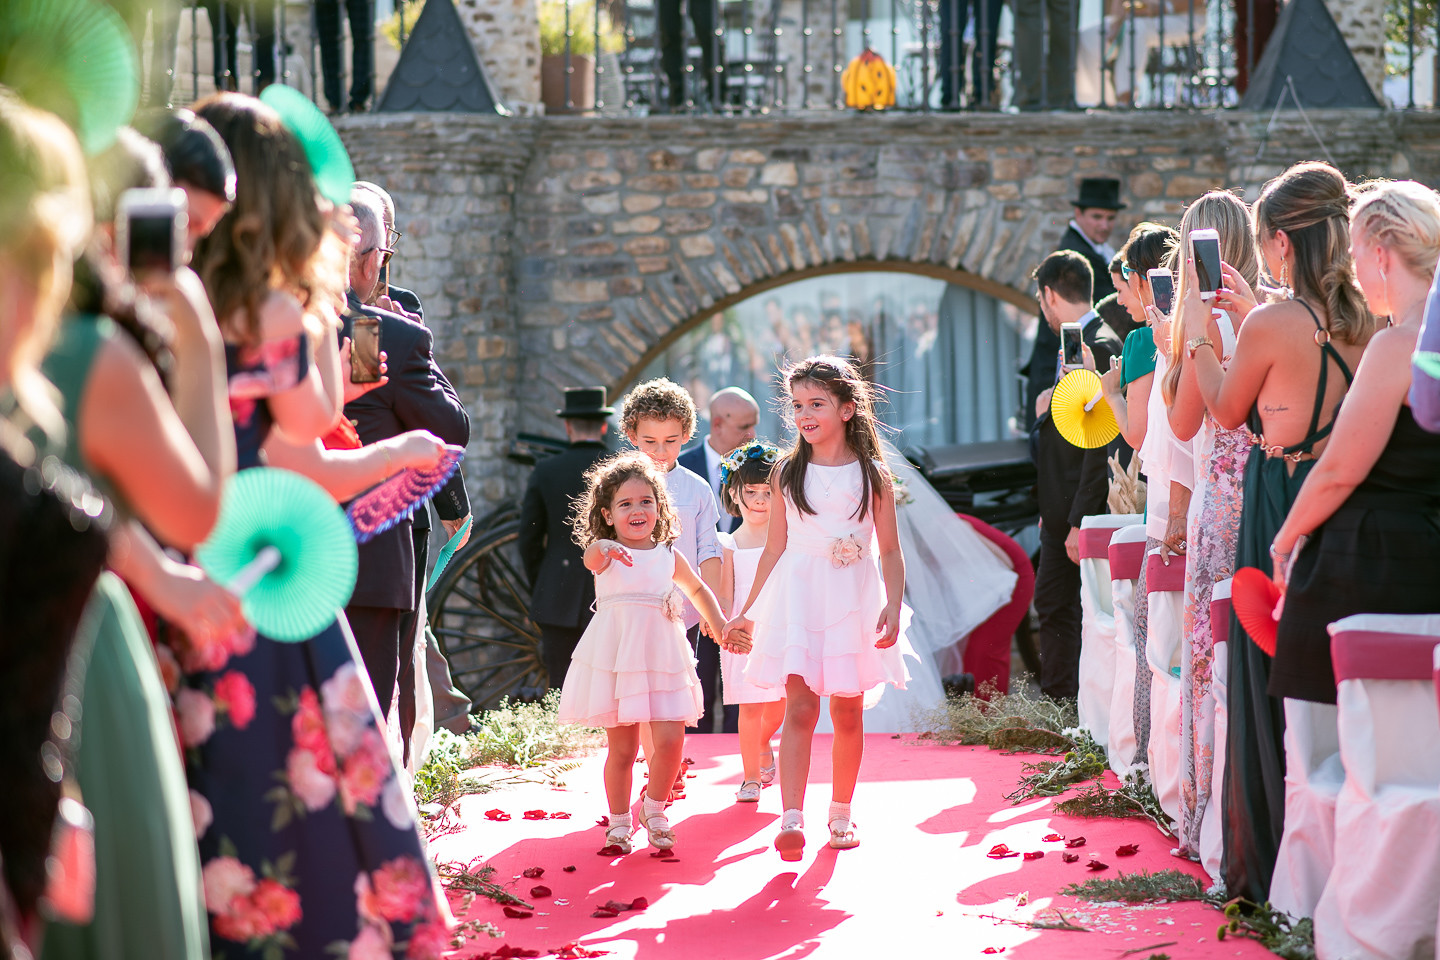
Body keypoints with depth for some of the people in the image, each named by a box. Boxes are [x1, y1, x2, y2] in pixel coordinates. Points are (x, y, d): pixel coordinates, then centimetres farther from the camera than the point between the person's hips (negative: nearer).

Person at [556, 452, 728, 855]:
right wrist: (601, 550, -54)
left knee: (670, 739, -8)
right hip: (616, 655, -3)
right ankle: (619, 820, 19)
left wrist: (719, 625, 23)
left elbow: (697, 589, 28)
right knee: (622, 747, 1)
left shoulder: (669, 556, 8)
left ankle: (654, 806, 17)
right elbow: (591, 558, -31)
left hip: (662, 656, 3)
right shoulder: (606, 554, -4)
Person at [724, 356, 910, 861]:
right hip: (799, 596, 0)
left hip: (854, 598, 0)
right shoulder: (786, 473, 5)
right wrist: (746, 611, 14)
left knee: (847, 712, 7)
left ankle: (841, 814, 22)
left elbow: (890, 551, 1)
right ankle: (791, 821, -18)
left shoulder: (872, 474, 1)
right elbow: (775, 548, 12)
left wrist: (893, 608, -11)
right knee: (800, 708, -11)